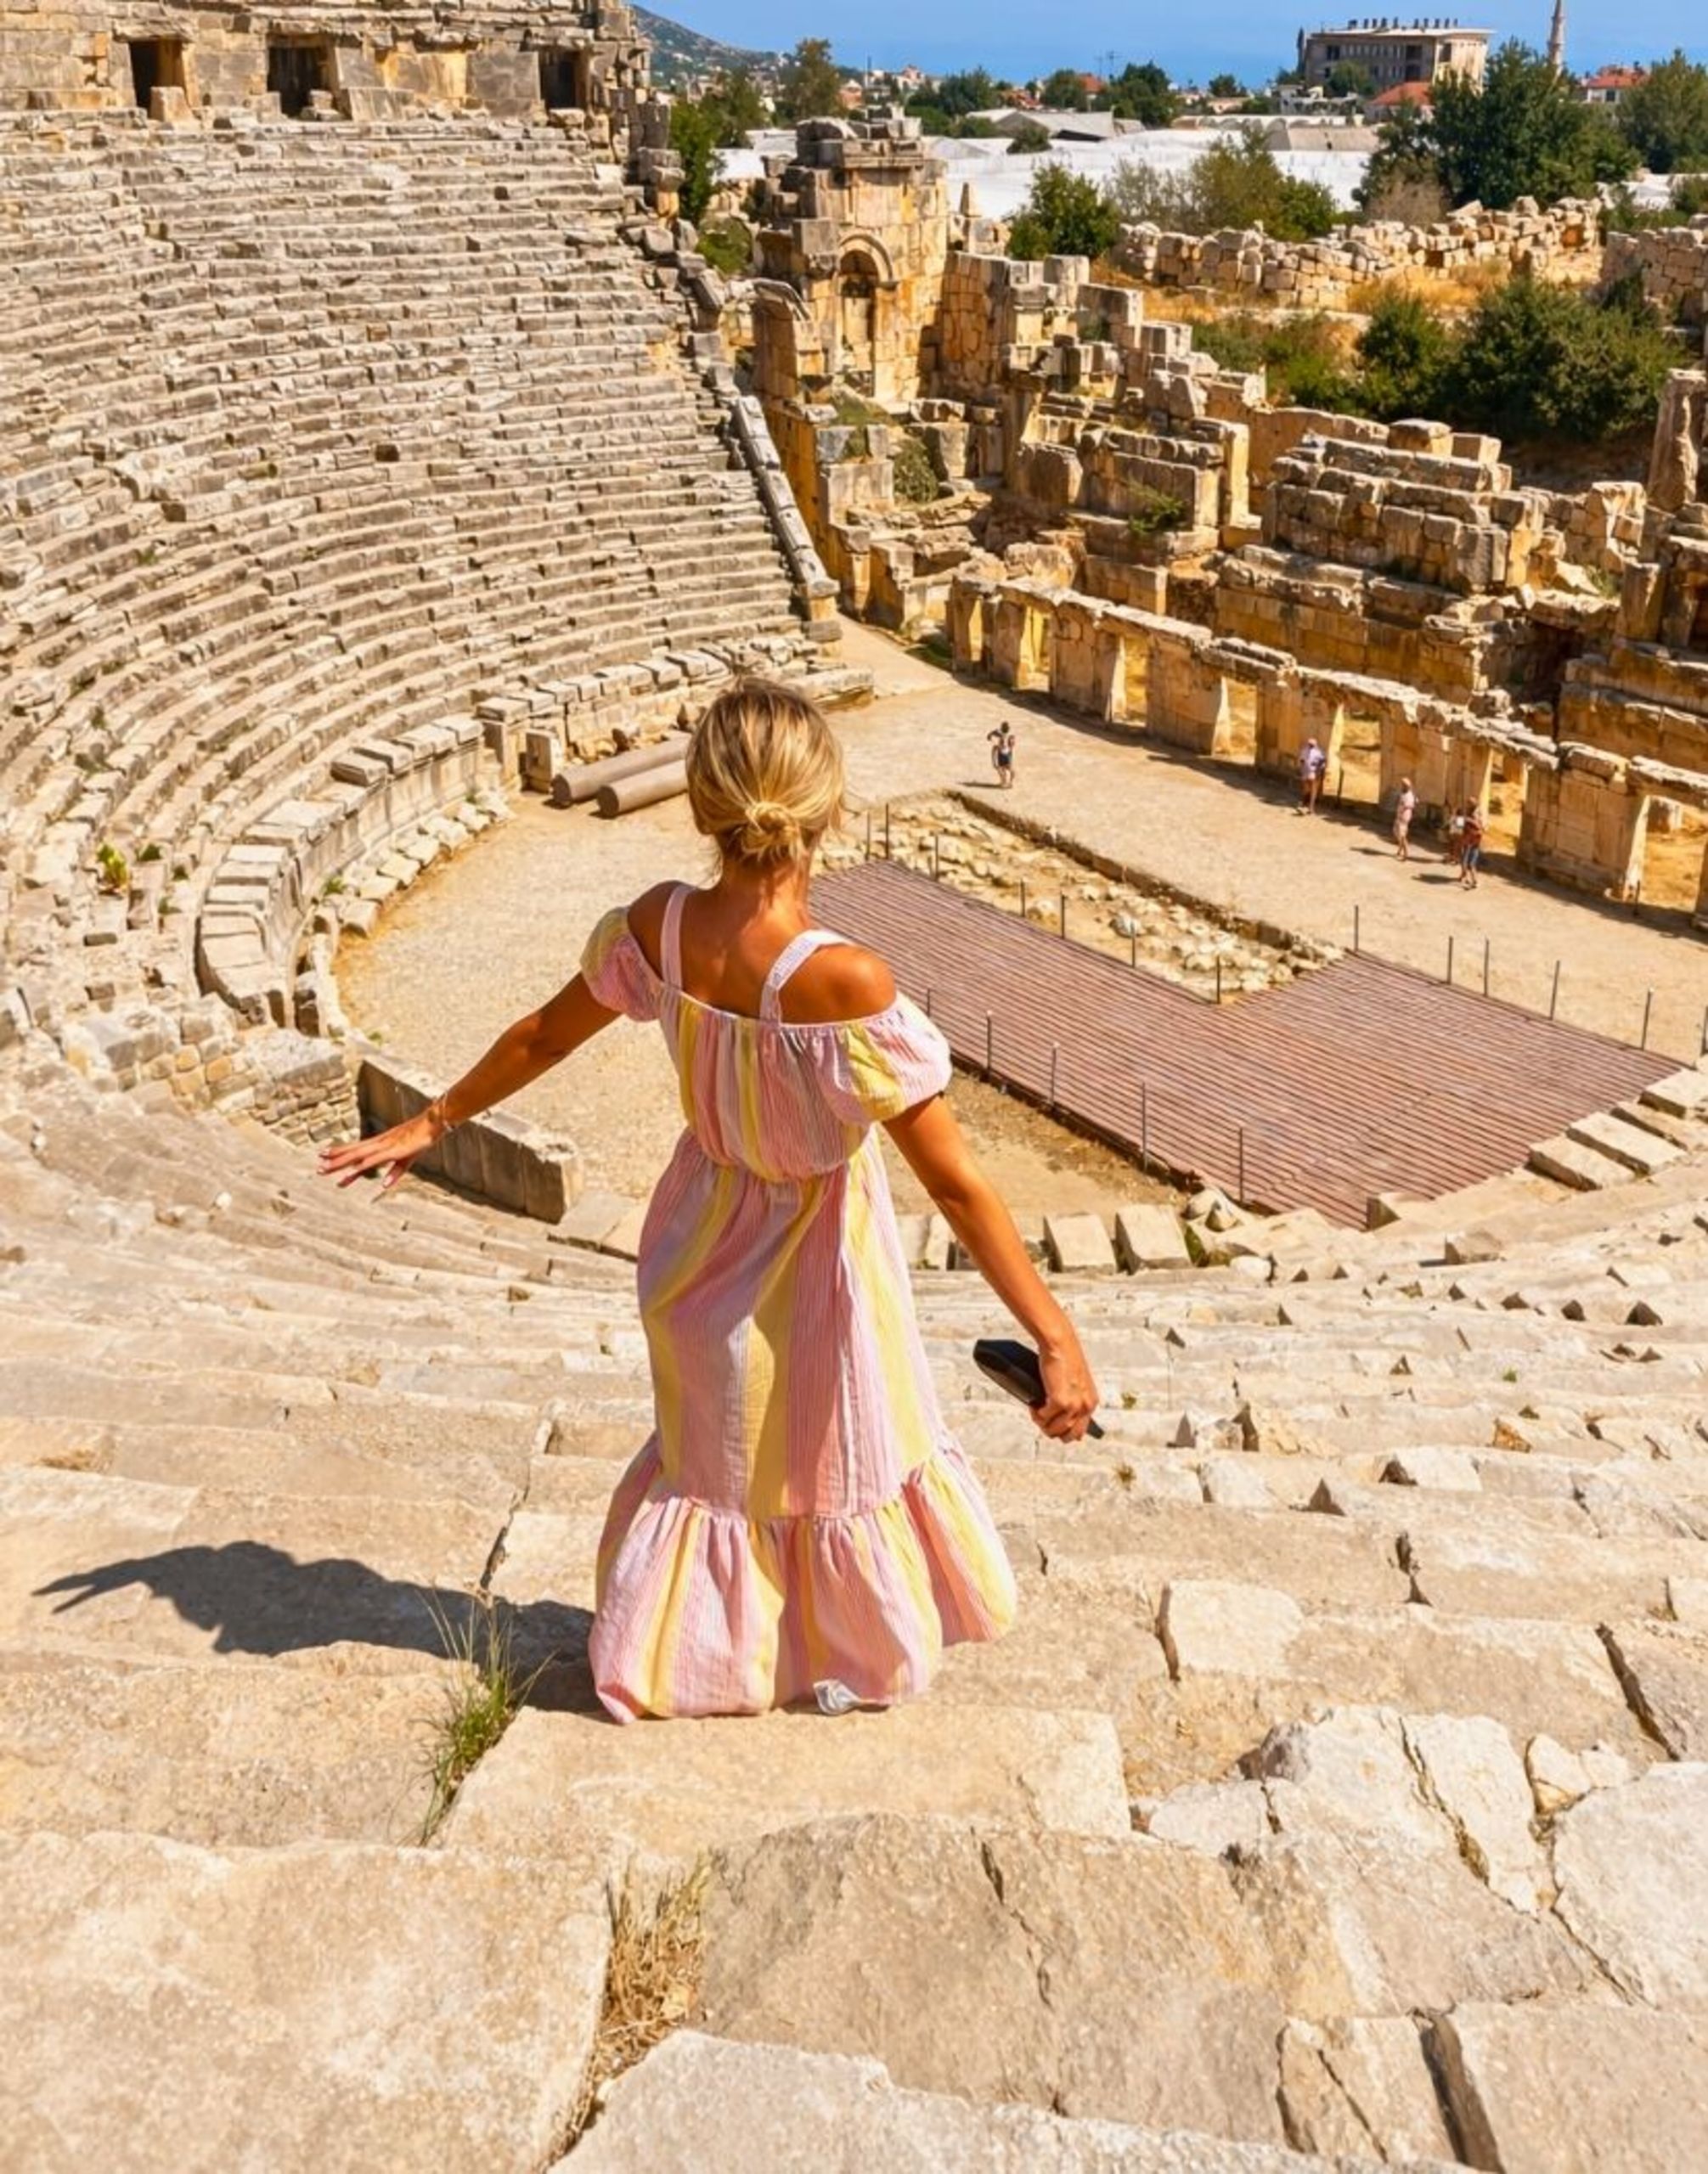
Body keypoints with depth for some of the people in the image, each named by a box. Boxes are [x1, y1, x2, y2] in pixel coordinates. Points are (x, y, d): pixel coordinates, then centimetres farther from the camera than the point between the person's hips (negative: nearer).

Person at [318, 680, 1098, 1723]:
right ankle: (854, 1660, 46)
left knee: (712, 1448, 29)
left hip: (702, 1239, 5)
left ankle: (656, 1656, 47)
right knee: (844, 1455, 23)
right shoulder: (846, 984, -35)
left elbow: (542, 1037, -3)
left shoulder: (655, 928, -20)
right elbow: (956, 1181, -32)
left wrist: (432, 1121, 15)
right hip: (817, 1258, -4)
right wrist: (1058, 1340, -25)